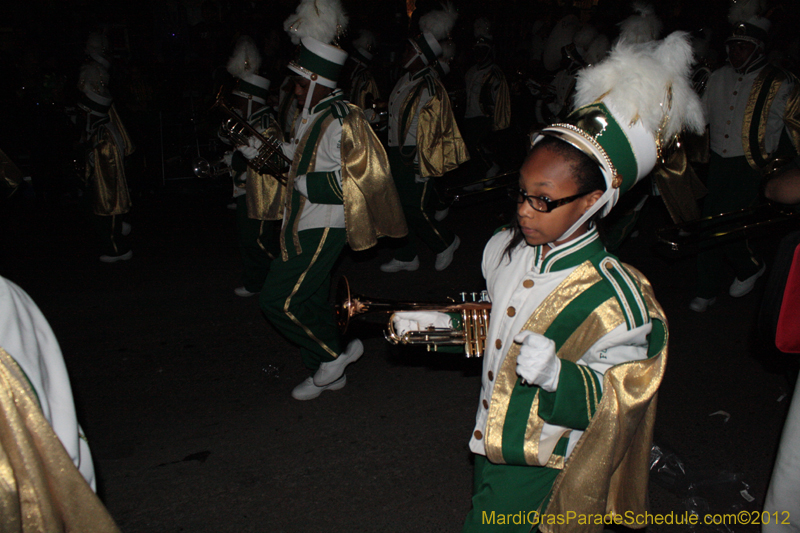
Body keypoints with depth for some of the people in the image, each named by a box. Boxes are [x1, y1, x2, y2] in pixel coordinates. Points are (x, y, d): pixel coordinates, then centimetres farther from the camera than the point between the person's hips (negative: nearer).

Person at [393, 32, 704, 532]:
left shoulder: (615, 298, -28)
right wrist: (436, 323, 4)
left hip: (542, 467, -7)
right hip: (491, 436, 7)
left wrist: (556, 374, -39)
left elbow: (616, 398, -21)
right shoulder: (506, 248, -7)